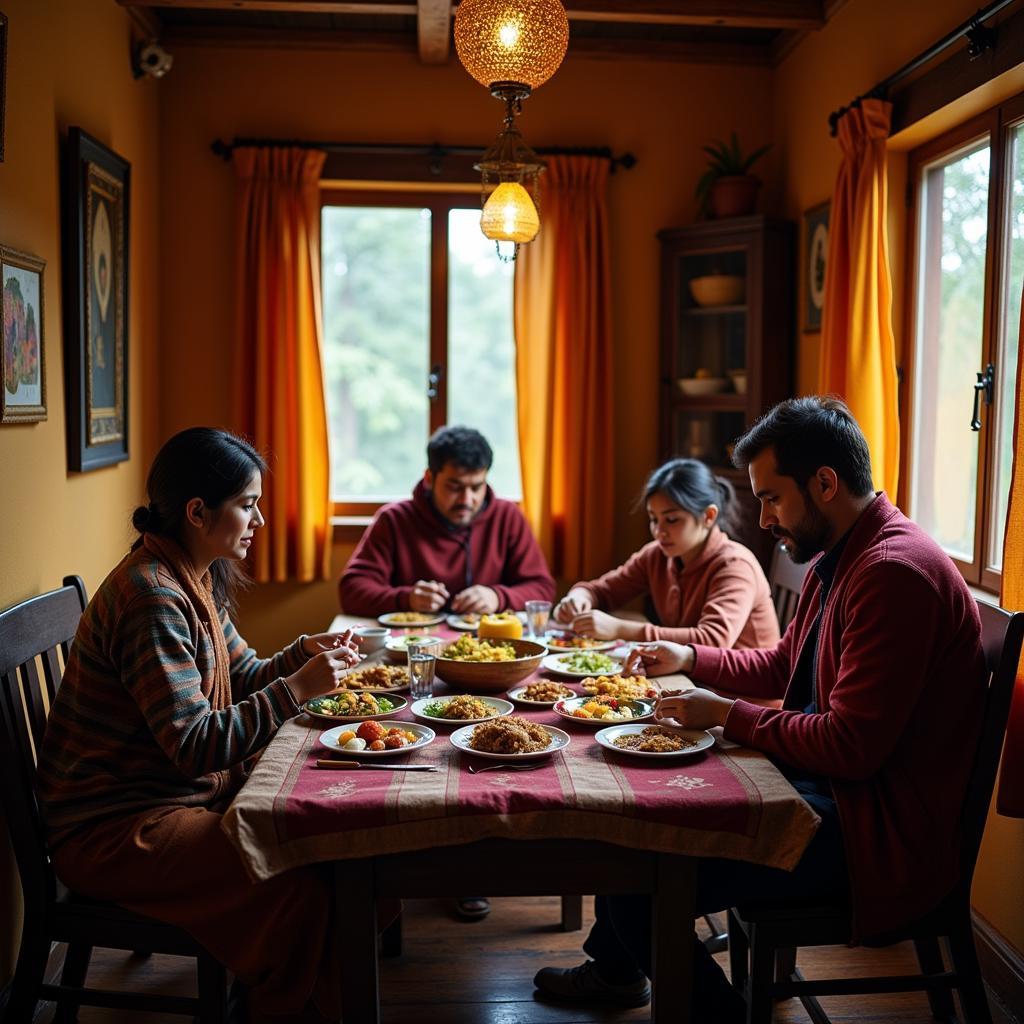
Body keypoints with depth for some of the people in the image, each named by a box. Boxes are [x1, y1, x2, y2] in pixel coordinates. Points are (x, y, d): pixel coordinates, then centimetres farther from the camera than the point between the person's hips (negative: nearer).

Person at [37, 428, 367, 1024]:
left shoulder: (196, 580, 6)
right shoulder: (152, 598, -24)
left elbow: (240, 677, 16)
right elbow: (195, 745, -27)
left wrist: (304, 654, -2)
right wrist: (298, 688, -25)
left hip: (189, 788, 10)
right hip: (111, 830, -10)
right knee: (301, 885, -23)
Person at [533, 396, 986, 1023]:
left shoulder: (897, 572, -24)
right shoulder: (837, 559, 10)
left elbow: (851, 747, -26)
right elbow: (783, 666, 23)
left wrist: (727, 715, -16)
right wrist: (691, 658, 11)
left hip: (875, 828, -11)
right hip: (821, 781, 11)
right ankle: (615, 967, 39)